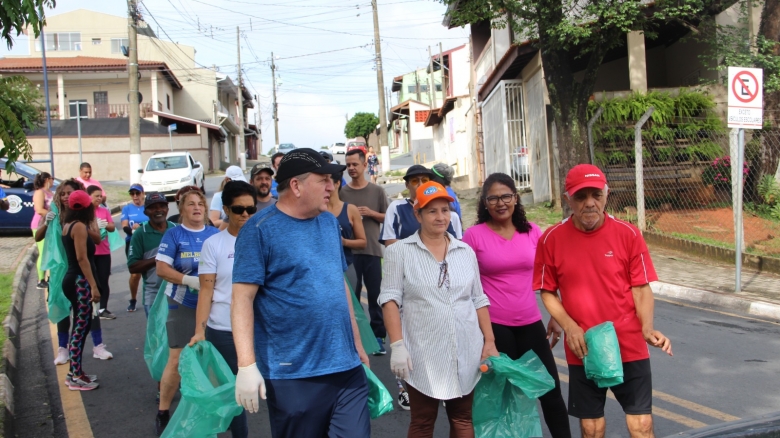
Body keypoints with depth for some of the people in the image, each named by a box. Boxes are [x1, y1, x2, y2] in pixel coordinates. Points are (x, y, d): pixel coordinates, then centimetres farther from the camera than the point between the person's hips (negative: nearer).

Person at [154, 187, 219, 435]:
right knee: (176, 361, -3)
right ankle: (162, 412, 13)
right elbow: (162, 268, -8)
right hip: (183, 306, -3)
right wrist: (190, 280, -20)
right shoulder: (174, 234, -2)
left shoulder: (215, 234, 5)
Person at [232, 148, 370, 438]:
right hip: (292, 376, -5)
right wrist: (247, 365, -21)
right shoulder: (260, 230, -9)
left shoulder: (329, 223, 9)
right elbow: (243, 298, -14)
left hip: (347, 367, 5)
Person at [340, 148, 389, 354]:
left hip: (372, 250, 0)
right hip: (349, 251, 0)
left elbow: (387, 218, 8)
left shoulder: (377, 191, 6)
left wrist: (371, 213, -8)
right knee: (351, 294, 5)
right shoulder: (342, 192, 5)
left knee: (375, 294, 4)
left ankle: (378, 336, 12)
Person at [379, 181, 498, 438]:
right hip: (422, 354, -3)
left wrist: (489, 342, 5)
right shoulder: (399, 251, -4)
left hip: (466, 352, 4)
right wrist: (397, 345, -16)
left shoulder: (466, 252, 8)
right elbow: (390, 299, -8)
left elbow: (479, 300, 10)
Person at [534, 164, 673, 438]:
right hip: (582, 350, 1)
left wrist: (647, 328, -17)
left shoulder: (628, 234, -6)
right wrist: (569, 326, -12)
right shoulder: (551, 239, -6)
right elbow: (548, 292, 2)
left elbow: (641, 288, -2)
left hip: (630, 346, 0)